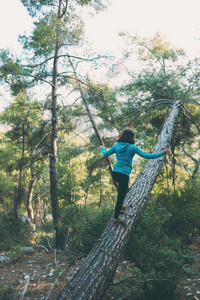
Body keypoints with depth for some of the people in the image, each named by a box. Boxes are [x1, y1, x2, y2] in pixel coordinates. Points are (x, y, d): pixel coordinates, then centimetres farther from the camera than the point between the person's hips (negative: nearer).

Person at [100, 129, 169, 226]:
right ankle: (116, 219, 12)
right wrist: (161, 153, -1)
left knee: (123, 187, 34)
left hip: (115, 173, 6)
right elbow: (146, 156, -8)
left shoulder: (117, 146, 8)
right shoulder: (133, 148, -6)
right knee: (121, 195, 4)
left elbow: (105, 154, 19)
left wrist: (102, 148, 41)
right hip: (123, 174, -6)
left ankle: (120, 206, 43)